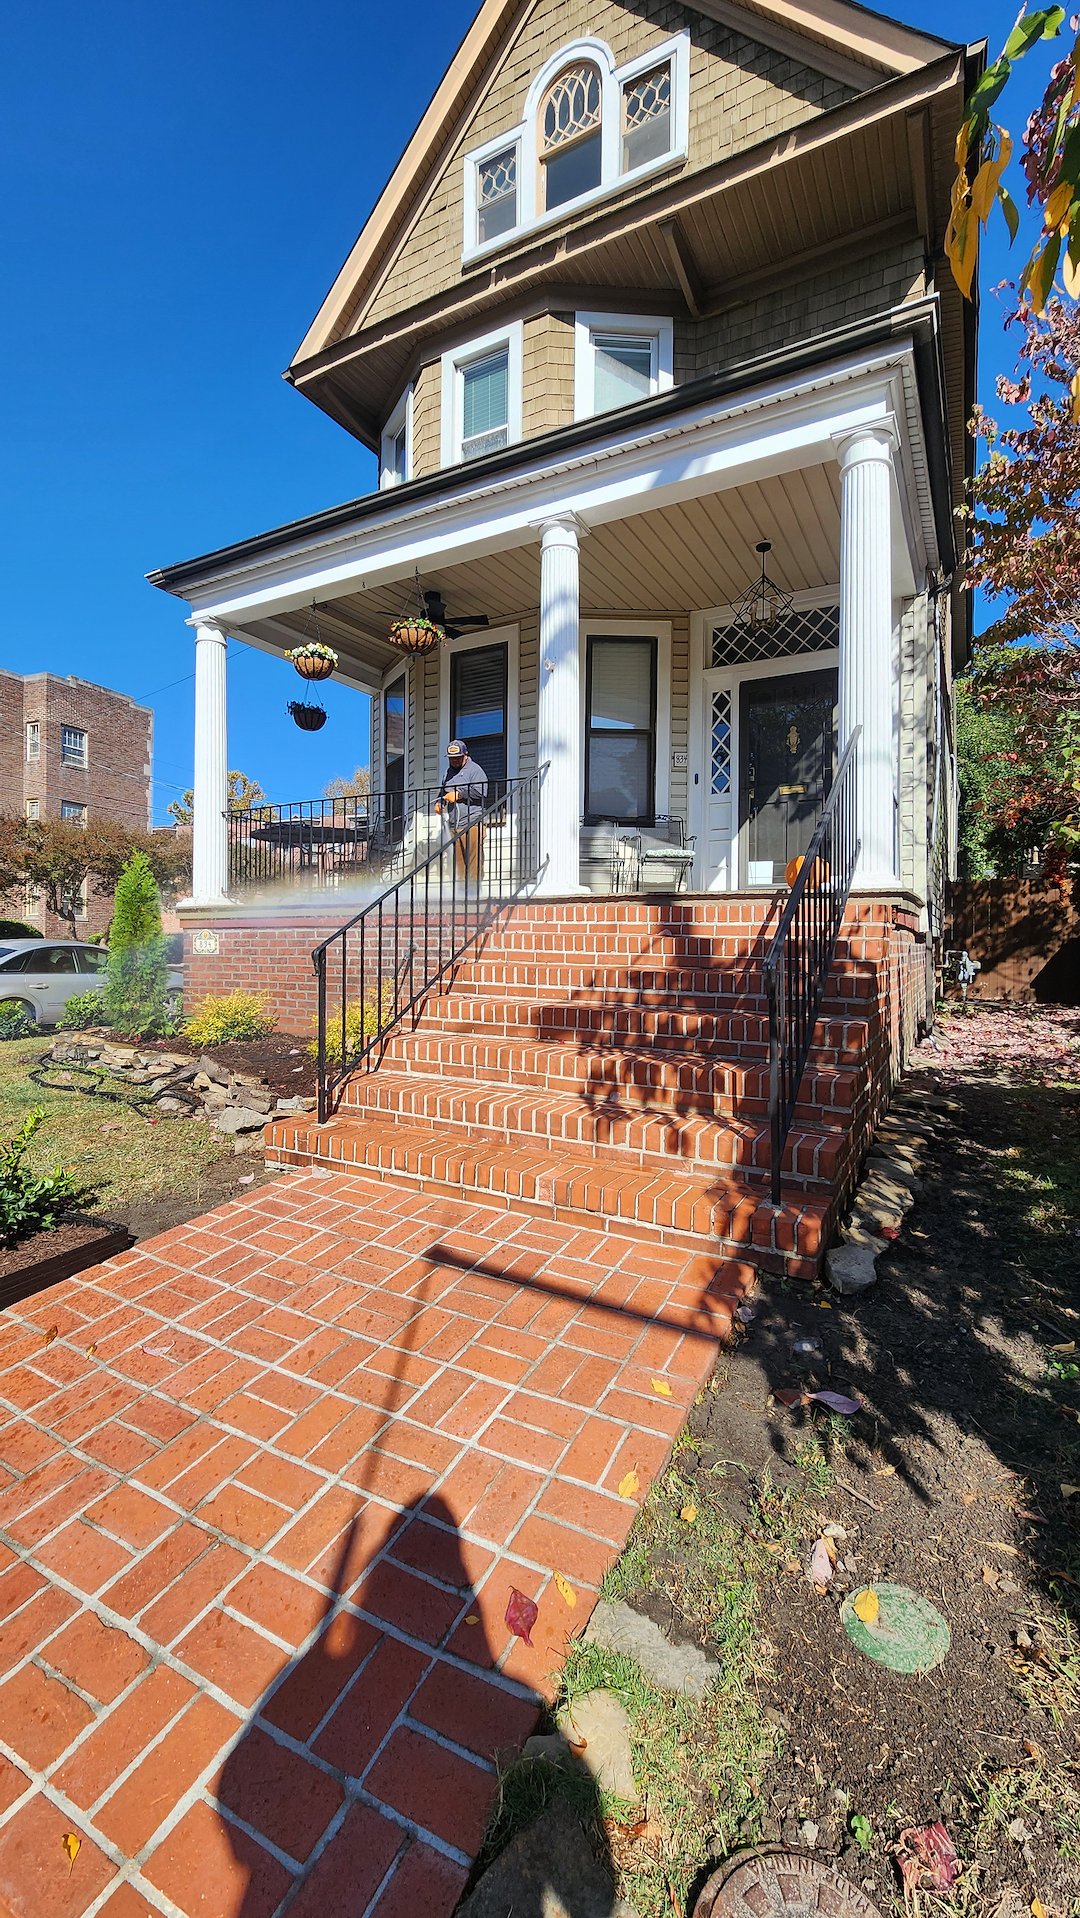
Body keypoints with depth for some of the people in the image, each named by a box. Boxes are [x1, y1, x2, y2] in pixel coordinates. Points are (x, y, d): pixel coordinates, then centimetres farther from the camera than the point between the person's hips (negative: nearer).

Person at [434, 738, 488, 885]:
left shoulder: (474, 769, 0)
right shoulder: (448, 772, 23)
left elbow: (482, 791, -15)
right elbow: (442, 791, 37)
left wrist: (459, 794, -14)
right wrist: (439, 802, 15)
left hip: (471, 824, -7)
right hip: (453, 825, 7)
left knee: (473, 861, -10)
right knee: (458, 861, 7)